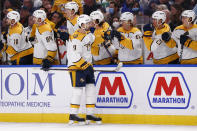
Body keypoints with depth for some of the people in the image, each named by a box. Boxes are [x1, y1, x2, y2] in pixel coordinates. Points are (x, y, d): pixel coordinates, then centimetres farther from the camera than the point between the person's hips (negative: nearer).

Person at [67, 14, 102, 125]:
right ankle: (73, 115, -6)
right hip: (76, 67, -9)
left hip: (87, 65, 9)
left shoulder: (89, 35, 12)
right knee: (78, 89, -10)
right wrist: (85, 65, -24)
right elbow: (75, 55, -23)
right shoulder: (76, 37, -18)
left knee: (91, 89, 7)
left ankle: (90, 114, 13)